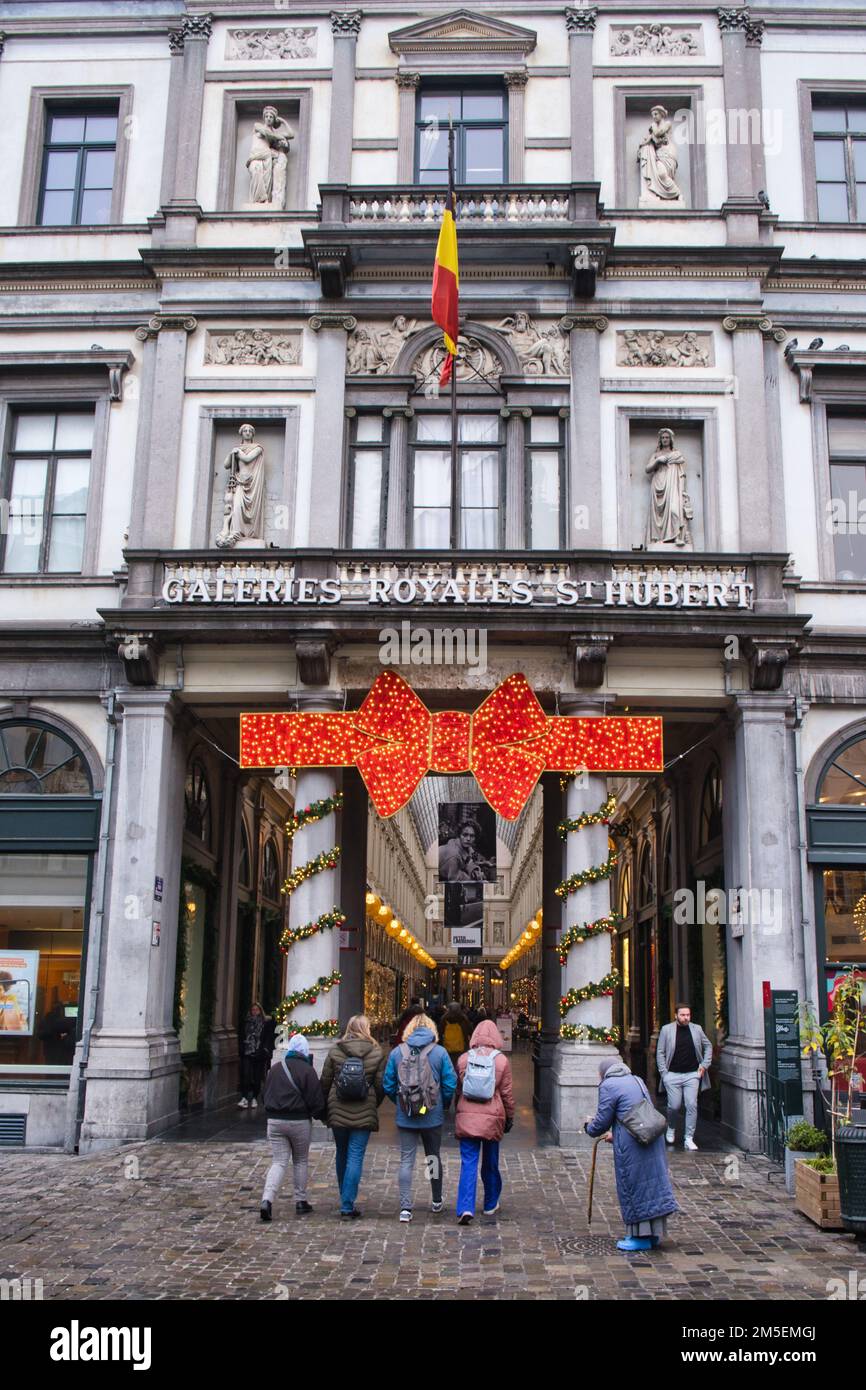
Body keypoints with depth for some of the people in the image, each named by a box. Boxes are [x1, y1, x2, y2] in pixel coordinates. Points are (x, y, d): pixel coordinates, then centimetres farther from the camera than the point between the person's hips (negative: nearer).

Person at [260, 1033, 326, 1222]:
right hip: (299, 1121, -3)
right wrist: (322, 1115, 8)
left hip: (274, 1121, 3)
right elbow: (316, 1100, -9)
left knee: (278, 1162, 5)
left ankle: (267, 1200, -14)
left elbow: (266, 1095, 15)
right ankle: (301, 1202, 18)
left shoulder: (275, 1069, 6)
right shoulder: (307, 1070, -10)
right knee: (301, 1161, 14)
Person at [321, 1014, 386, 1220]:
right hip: (364, 1115, -2)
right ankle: (347, 1206, -3)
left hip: (338, 1113, 2)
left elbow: (325, 1083, 2)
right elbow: (381, 1086, -3)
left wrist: (325, 1108, 16)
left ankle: (345, 1202, 28)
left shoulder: (335, 1051, -1)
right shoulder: (376, 1053, -4)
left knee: (342, 1156, 17)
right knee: (356, 1158, 1)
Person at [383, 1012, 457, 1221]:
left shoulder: (397, 1052, -2)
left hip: (405, 1117, 0)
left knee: (406, 1160, 5)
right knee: (434, 1158, 17)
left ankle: (405, 1207, -1)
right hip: (433, 1117, 0)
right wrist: (443, 1104, 11)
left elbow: (388, 1085, 1)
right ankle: (437, 1202, 31)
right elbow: (450, 1084, -6)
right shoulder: (440, 1052, -6)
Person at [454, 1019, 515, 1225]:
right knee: (490, 1163, 15)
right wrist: (510, 1117, 13)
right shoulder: (501, 1060, -4)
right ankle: (491, 1204, 30)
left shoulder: (464, 1059, 1)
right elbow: (507, 1092, 1)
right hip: (492, 1118, 0)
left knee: (468, 1163, 0)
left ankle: (465, 1208, -11)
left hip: (467, 1117, 0)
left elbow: (458, 1089, 11)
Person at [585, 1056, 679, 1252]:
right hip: (651, 1139, 8)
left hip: (632, 1147, -8)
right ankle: (653, 1233, 25)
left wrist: (590, 1127, 16)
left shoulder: (608, 1086, -7)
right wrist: (615, 1134, 33)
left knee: (633, 1186, 3)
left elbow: (603, 1121, -6)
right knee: (651, 1182, 15)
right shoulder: (636, 1081, 17)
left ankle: (641, 1237, 10)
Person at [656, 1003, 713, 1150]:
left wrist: (704, 1065, 8)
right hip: (673, 1075, -1)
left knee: (692, 1106, -4)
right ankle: (671, 1128, 31)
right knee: (674, 1106, 2)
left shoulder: (697, 1029, 4)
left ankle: (689, 1139, 4)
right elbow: (660, 1052, 1)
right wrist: (663, 1072, -6)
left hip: (692, 1074, 1)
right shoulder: (666, 1030, -2)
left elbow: (708, 1046, 17)